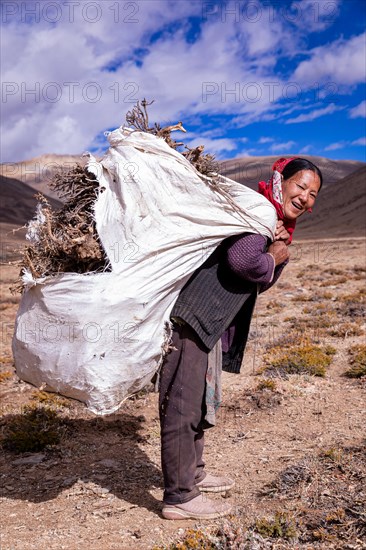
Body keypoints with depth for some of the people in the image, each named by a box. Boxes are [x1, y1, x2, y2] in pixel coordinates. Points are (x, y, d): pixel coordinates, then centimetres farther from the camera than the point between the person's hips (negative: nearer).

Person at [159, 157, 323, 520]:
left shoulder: (279, 223, 19)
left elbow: (265, 282, 16)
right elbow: (241, 259, -28)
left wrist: (279, 249, -2)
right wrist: (273, 259, -9)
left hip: (213, 323, 11)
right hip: (190, 314, -11)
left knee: (202, 400, 21)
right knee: (183, 404, -4)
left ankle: (192, 474, 39)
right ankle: (179, 497, 7)